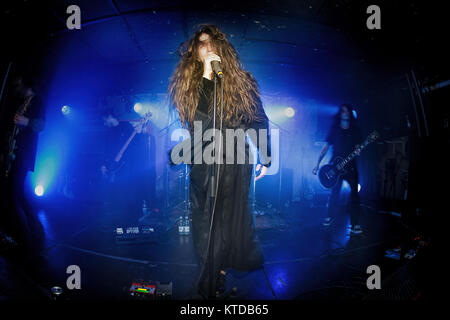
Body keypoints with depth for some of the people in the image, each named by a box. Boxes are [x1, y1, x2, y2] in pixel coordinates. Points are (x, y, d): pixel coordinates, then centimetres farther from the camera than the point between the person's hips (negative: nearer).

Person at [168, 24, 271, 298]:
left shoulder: (240, 80, 4)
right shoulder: (189, 82, 7)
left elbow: (260, 121, 8)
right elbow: (198, 115, -10)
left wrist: (266, 158, 7)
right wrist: (207, 74, -13)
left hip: (234, 162, -2)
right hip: (201, 164, 2)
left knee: (226, 220, 2)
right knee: (204, 222, 9)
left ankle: (212, 282, 23)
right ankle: (218, 270, 30)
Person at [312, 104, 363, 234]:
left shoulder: (355, 130, 9)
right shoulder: (334, 129, 6)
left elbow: (357, 146, 8)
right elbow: (326, 147, 4)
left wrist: (357, 151, -17)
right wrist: (318, 164, -2)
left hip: (350, 166, 1)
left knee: (354, 193, -7)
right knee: (334, 193, 5)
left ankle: (355, 224, -1)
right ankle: (330, 217, 27)